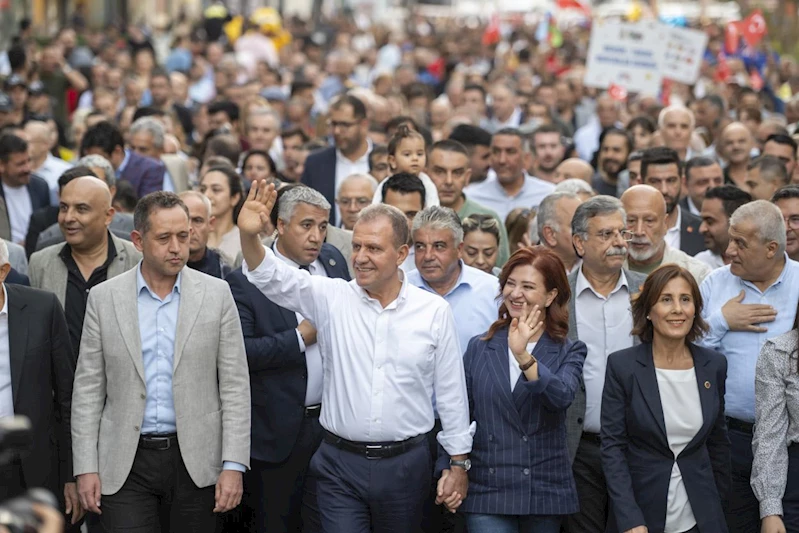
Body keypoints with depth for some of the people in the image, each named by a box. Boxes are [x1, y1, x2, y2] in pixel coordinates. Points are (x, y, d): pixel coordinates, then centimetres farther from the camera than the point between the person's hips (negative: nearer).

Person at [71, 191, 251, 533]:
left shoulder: (216, 294, 1)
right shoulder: (104, 298, 3)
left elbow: (235, 385, 0)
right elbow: (88, 388, 4)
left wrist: (233, 466, -7)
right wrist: (86, 467, -2)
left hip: (196, 460, 0)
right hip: (126, 463, 0)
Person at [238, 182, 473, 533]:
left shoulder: (435, 312, -1)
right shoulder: (331, 298, -1)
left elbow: (451, 394, 4)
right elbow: (274, 279, -15)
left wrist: (459, 464, 6)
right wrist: (249, 235, -35)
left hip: (405, 463, 0)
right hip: (340, 464, 0)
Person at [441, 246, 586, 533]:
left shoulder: (569, 352, 3)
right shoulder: (480, 348, 8)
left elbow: (561, 397, -18)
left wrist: (523, 356, -31)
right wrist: (448, 470, -4)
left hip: (545, 494, 0)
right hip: (487, 491, 0)